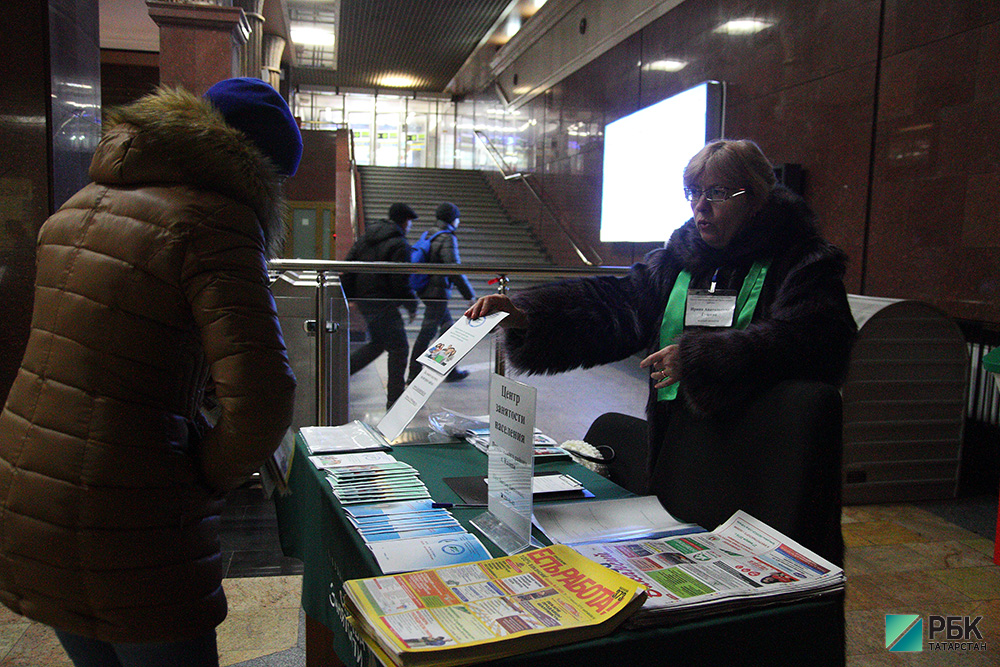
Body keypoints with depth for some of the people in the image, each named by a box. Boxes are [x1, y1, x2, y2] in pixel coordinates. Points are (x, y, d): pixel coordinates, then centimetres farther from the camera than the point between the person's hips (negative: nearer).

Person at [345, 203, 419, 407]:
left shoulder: (366, 236, 12)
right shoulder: (399, 245, -13)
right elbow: (400, 282, -16)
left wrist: (350, 295, 17)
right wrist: (411, 305, -3)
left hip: (362, 299, 9)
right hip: (382, 302, -9)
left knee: (377, 342, 23)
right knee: (398, 347, 1)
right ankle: (395, 399, 3)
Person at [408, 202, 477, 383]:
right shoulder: (448, 239, -15)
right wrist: (470, 295, -17)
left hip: (426, 291, 9)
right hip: (438, 292, -9)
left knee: (448, 328, 18)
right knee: (427, 334, -1)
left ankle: (450, 371, 26)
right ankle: (414, 375, 6)